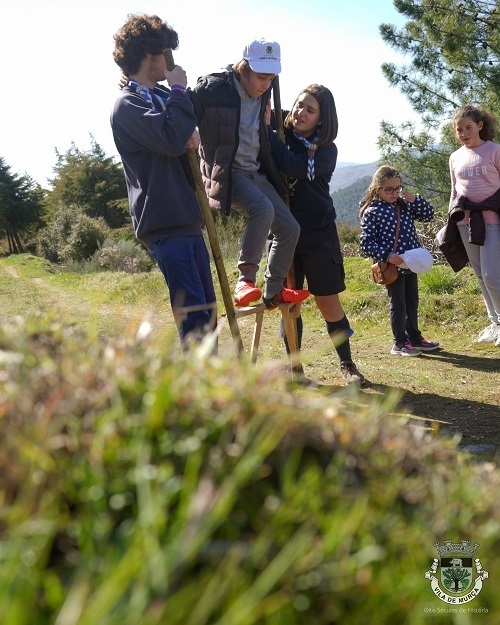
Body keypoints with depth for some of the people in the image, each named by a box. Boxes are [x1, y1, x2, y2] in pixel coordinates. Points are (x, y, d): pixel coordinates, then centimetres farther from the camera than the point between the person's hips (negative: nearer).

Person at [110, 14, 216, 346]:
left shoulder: (162, 97, 18)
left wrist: (194, 134, -4)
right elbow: (172, 139, -22)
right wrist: (179, 91, -10)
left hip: (188, 219, 9)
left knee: (206, 312, 12)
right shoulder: (128, 106, -9)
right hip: (164, 223, -9)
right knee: (192, 314, -13)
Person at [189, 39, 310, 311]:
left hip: (256, 173, 8)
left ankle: (274, 292, 17)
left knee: (289, 227, 4)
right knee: (263, 209, -33)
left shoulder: (262, 94, 8)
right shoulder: (212, 89, -15)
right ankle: (245, 281, -22)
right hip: (226, 173, -8)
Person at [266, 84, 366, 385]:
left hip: (318, 233, -2)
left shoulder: (326, 150, -3)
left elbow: (293, 167, -21)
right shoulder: (280, 136, 7)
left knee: (329, 302, 2)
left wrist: (267, 129, -16)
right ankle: (294, 368, 16)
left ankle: (347, 365, 19)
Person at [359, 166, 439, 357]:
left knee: (412, 303, 17)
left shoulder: (405, 204, 7)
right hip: (391, 266, -6)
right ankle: (400, 343, 15)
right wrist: (387, 255, -23)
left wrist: (416, 200, -4)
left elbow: (429, 215, 12)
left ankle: (414, 338, 31)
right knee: (398, 305, 2)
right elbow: (366, 242, -14)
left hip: (410, 264, 6)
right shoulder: (372, 212, -11)